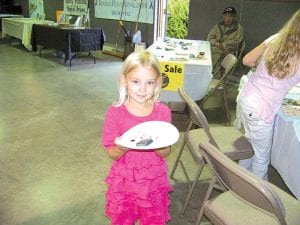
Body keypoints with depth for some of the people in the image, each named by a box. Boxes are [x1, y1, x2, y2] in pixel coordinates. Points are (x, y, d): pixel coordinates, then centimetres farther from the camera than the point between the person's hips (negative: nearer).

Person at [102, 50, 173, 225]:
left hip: (154, 183, 1)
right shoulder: (115, 112, -13)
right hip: (123, 183, 0)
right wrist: (121, 148, -29)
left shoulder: (163, 112, -9)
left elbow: (166, 152, -5)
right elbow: (112, 154, -8)